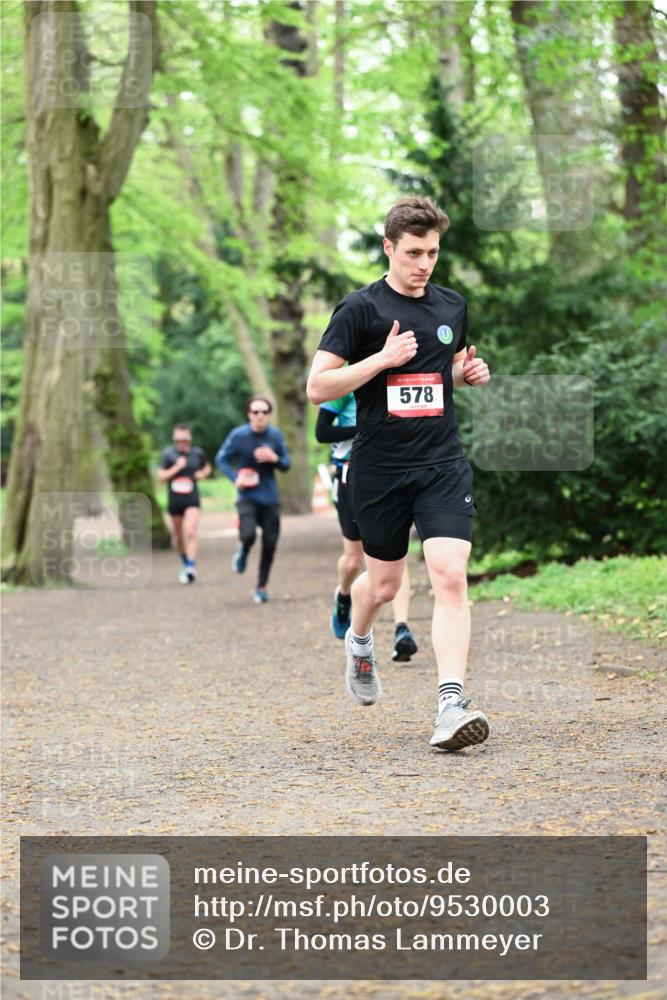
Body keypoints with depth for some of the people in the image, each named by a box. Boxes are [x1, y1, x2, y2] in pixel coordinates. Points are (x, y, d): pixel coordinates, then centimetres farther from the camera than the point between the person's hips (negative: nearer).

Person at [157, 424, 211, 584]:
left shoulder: (197, 453, 0)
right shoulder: (168, 453, -5)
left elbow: (207, 468, 20)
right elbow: (160, 477, -6)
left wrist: (202, 474, -2)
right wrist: (176, 468, -18)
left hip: (192, 500, -1)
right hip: (174, 500, 1)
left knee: (191, 533, -19)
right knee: (179, 536, 15)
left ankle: (191, 567, -23)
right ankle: (185, 564, 36)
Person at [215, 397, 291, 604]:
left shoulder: (275, 435, 0)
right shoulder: (238, 435, -8)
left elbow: (286, 464, 7)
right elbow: (221, 458, 1)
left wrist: (275, 458, -15)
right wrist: (235, 478, -14)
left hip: (270, 497, 3)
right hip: (247, 496, -3)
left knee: (269, 545, 2)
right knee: (248, 535, -25)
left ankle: (262, 587, 21)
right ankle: (242, 552, 13)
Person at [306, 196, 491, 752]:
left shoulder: (453, 307, 9)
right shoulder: (360, 309, -6)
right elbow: (318, 387, -10)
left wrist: (470, 373, 5)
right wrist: (382, 358, -19)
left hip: (443, 465, 2)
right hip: (379, 469, -2)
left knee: (450, 579, -14)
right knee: (384, 584, 12)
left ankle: (451, 705, -18)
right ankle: (359, 641, 47)